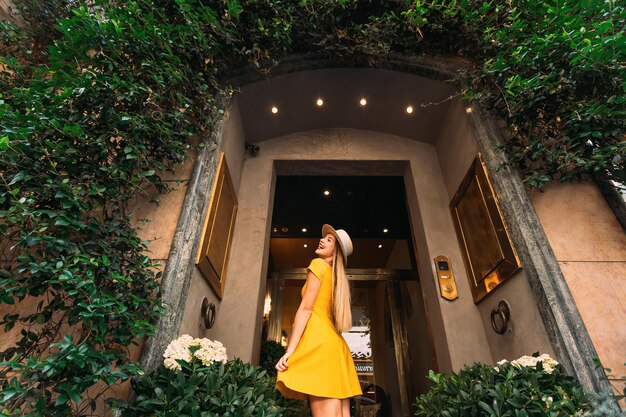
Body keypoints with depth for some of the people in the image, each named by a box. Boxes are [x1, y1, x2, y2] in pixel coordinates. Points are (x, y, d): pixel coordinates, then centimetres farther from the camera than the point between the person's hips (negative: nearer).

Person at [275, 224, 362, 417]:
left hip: (319, 341, -9)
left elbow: (306, 308, -8)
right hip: (337, 346, 9)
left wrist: (289, 351, -11)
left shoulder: (318, 264, 2)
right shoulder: (338, 278, 26)